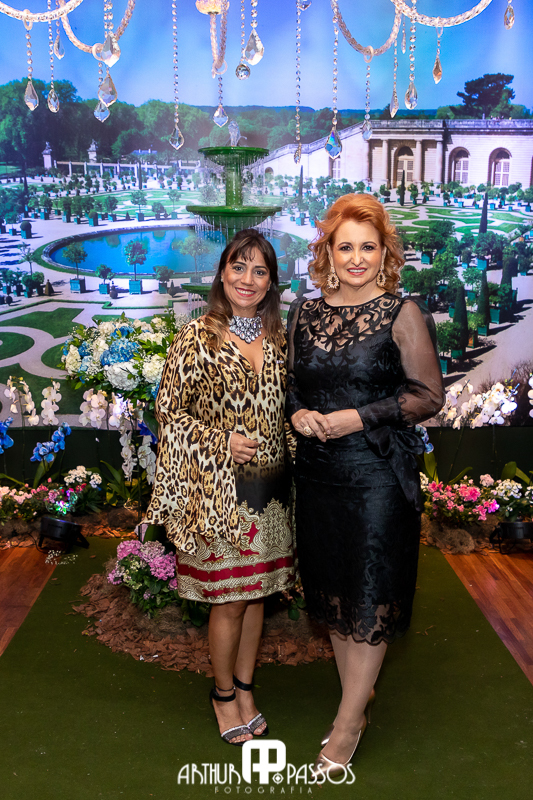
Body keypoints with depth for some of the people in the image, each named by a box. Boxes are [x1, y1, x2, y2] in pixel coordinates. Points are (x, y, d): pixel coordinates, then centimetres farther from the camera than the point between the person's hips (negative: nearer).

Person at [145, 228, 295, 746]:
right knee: (228, 599, 6)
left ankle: (245, 687, 35)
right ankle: (224, 694, 30)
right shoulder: (198, 337, -8)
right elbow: (169, 411, -6)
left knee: (257, 590, 15)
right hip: (218, 486, -4)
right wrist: (223, 442, -15)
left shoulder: (278, 338, 6)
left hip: (269, 487, 5)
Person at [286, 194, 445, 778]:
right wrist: (298, 414, -5)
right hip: (317, 472, 5)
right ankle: (359, 694, 35)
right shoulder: (304, 313, 7)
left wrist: (361, 417, -17)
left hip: (378, 473, -4)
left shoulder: (402, 314, -6)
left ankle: (348, 725, 20)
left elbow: (429, 395, -7)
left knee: (369, 597, 3)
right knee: (331, 592, 14)